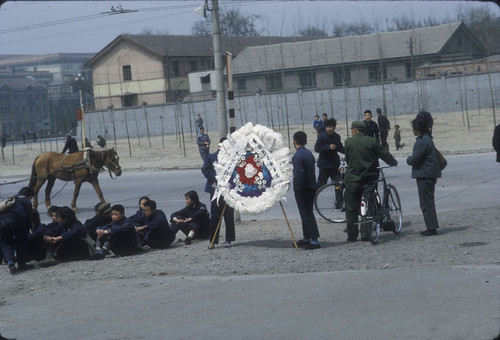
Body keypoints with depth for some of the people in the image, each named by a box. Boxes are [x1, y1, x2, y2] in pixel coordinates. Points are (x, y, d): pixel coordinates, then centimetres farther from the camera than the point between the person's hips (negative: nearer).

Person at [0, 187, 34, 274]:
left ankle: (10, 263, -6)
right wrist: (27, 229, 21)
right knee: (21, 241, 15)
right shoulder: (26, 201, 20)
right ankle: (21, 264, 18)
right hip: (16, 220, -4)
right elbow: (29, 217, 11)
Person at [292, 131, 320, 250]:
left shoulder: (297, 156, -18)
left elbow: (300, 174, -25)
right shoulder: (309, 153, 10)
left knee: (306, 214, -5)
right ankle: (306, 238, 27)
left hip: (302, 190, -9)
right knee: (307, 213, 18)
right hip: (311, 187, 9)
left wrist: (298, 188, -14)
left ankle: (314, 241, -6)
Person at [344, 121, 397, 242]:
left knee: (351, 209, 7)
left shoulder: (348, 141, -3)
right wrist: (394, 163, 20)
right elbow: (384, 154, 2)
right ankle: (365, 235, 7)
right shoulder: (372, 141, -4)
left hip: (352, 179, -1)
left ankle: (352, 235, 8)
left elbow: (347, 158, 7)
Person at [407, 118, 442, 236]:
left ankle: (431, 228, -5)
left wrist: (409, 159, -1)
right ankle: (431, 227, 19)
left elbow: (415, 159, -23)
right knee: (428, 202, 15)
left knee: (426, 203, -6)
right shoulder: (427, 139, 14)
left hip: (424, 176, -10)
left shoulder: (422, 141, -18)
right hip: (430, 174, 10)